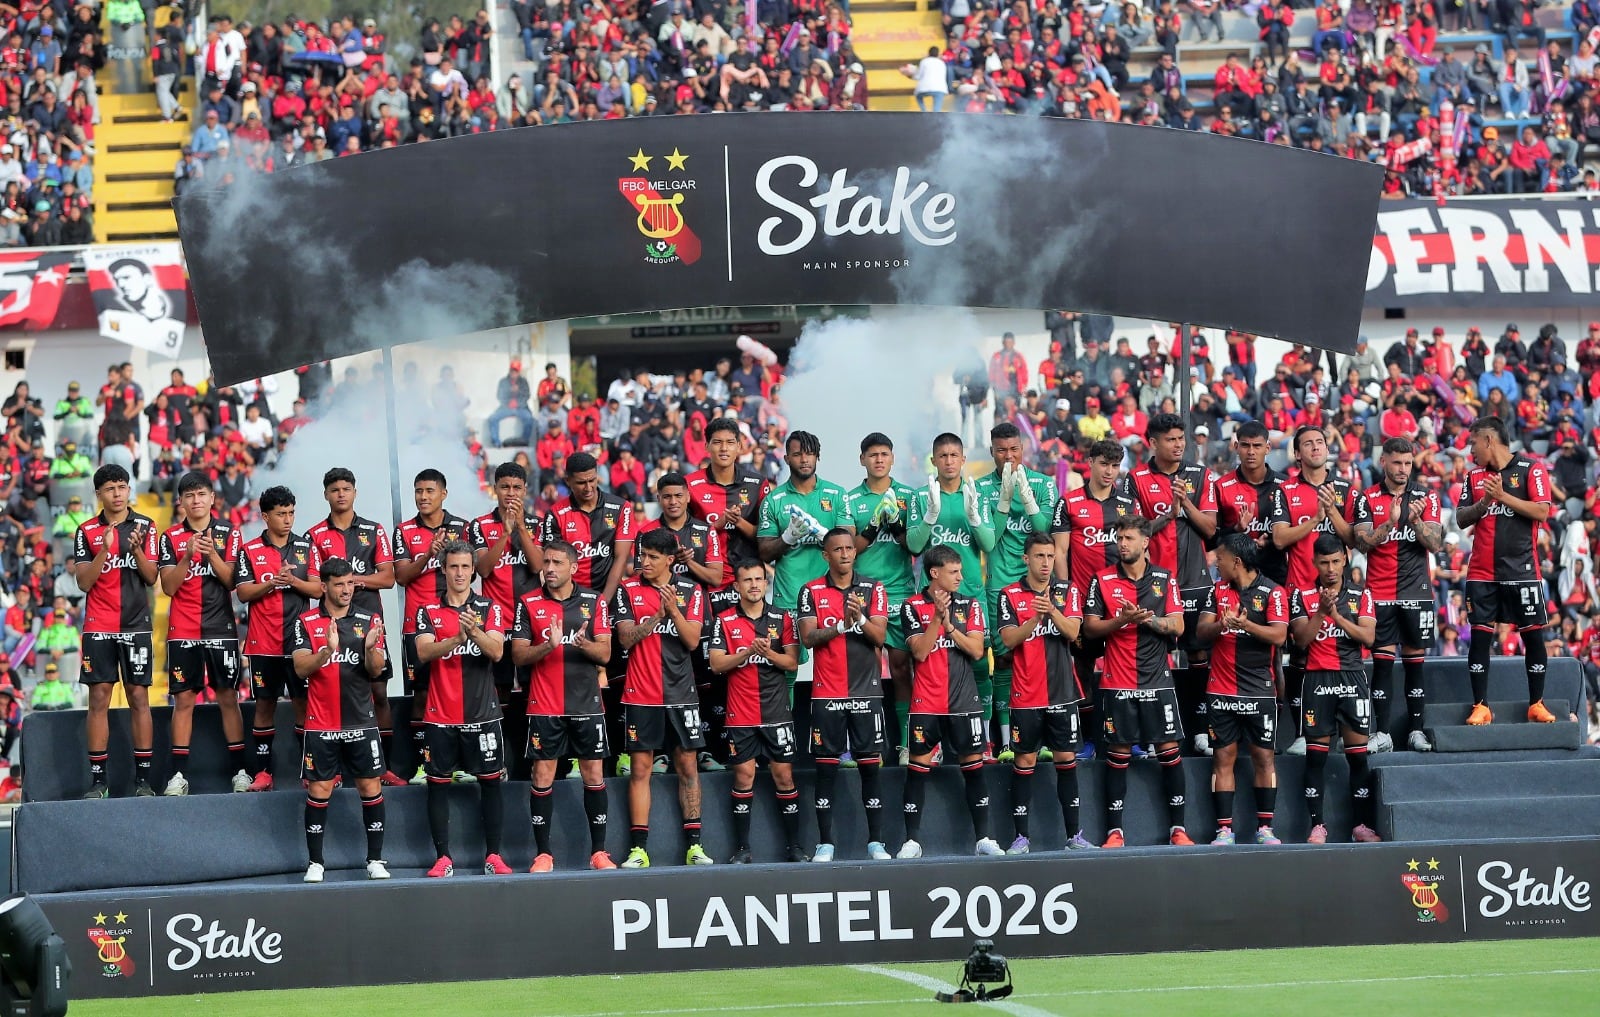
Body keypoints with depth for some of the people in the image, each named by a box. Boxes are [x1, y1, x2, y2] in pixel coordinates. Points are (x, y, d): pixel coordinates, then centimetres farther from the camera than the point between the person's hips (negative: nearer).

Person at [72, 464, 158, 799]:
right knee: (99, 698, -1)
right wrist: (104, 549, -16)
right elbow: (84, 582, -3)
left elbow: (151, 577, 1)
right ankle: (98, 780, 1)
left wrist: (137, 549, -17)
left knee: (139, 697, -1)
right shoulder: (87, 532, 4)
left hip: (135, 626, 0)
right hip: (98, 627, 0)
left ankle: (143, 779, 1)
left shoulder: (145, 526, 4)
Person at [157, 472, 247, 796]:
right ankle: (178, 775, 2)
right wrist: (188, 555, -17)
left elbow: (232, 580, -3)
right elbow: (169, 587, -4)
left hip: (221, 627, 0)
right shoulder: (171, 537, 3)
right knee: (183, 700, 0)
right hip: (183, 631, 0)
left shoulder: (228, 533, 3)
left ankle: (239, 770, 6)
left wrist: (212, 554, -18)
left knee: (228, 698, 2)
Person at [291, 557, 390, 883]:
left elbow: (376, 670, 0)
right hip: (321, 723, -1)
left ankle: (375, 860, 9)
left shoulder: (369, 621, 4)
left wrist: (371, 648, -22)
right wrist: (327, 650, -27)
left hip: (361, 721, 1)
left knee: (370, 787, 1)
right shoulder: (306, 623, 0)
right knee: (319, 790, 0)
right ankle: (315, 863, 7)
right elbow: (301, 668, -10)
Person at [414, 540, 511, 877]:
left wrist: (475, 630, -29)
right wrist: (456, 639, -28)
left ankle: (493, 856, 9)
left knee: (490, 781, 2)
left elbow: (496, 651, -9)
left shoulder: (489, 608, 4)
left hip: (482, 713, 0)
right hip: (441, 716, 0)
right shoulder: (429, 612, 4)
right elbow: (423, 652, -11)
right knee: (438, 784, 1)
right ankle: (443, 859, 7)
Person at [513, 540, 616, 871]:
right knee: (543, 777, -1)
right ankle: (543, 854, 5)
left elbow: (605, 654, 0)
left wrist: (584, 644, -22)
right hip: (544, 705, -1)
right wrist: (548, 646, -21)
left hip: (587, 703, 1)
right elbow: (519, 655, -2)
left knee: (594, 775, 3)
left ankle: (598, 852, 10)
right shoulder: (529, 603, 2)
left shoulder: (594, 602, 4)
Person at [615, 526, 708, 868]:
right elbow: (626, 638, -6)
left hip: (680, 692, 1)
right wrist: (657, 616, -18)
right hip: (641, 695, -1)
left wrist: (673, 609, -18)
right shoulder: (628, 590, 3)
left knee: (688, 766, 3)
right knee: (640, 768, -1)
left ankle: (694, 845, 8)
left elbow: (693, 641, -4)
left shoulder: (691, 591, 4)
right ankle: (638, 849, 0)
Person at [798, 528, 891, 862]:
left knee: (871, 764, 0)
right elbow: (808, 638, -6)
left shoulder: (874, 589, 5)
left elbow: (879, 636, -4)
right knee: (826, 766, 0)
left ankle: (875, 842, 4)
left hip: (867, 690, 1)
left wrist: (860, 619, -23)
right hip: (827, 693, -1)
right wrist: (842, 625, -19)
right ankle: (825, 843, 4)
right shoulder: (811, 592, 3)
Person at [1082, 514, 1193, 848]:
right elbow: (1089, 628, 0)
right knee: (1118, 754, 2)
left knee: (1169, 750, -1)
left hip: (1158, 679, 1)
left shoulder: (1165, 579, 5)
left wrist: (1149, 619, -17)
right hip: (1117, 682, -1)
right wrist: (1121, 620, -16)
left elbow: (1177, 626, 1)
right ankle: (1114, 831, 6)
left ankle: (1177, 828, 5)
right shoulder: (1103, 581, 3)